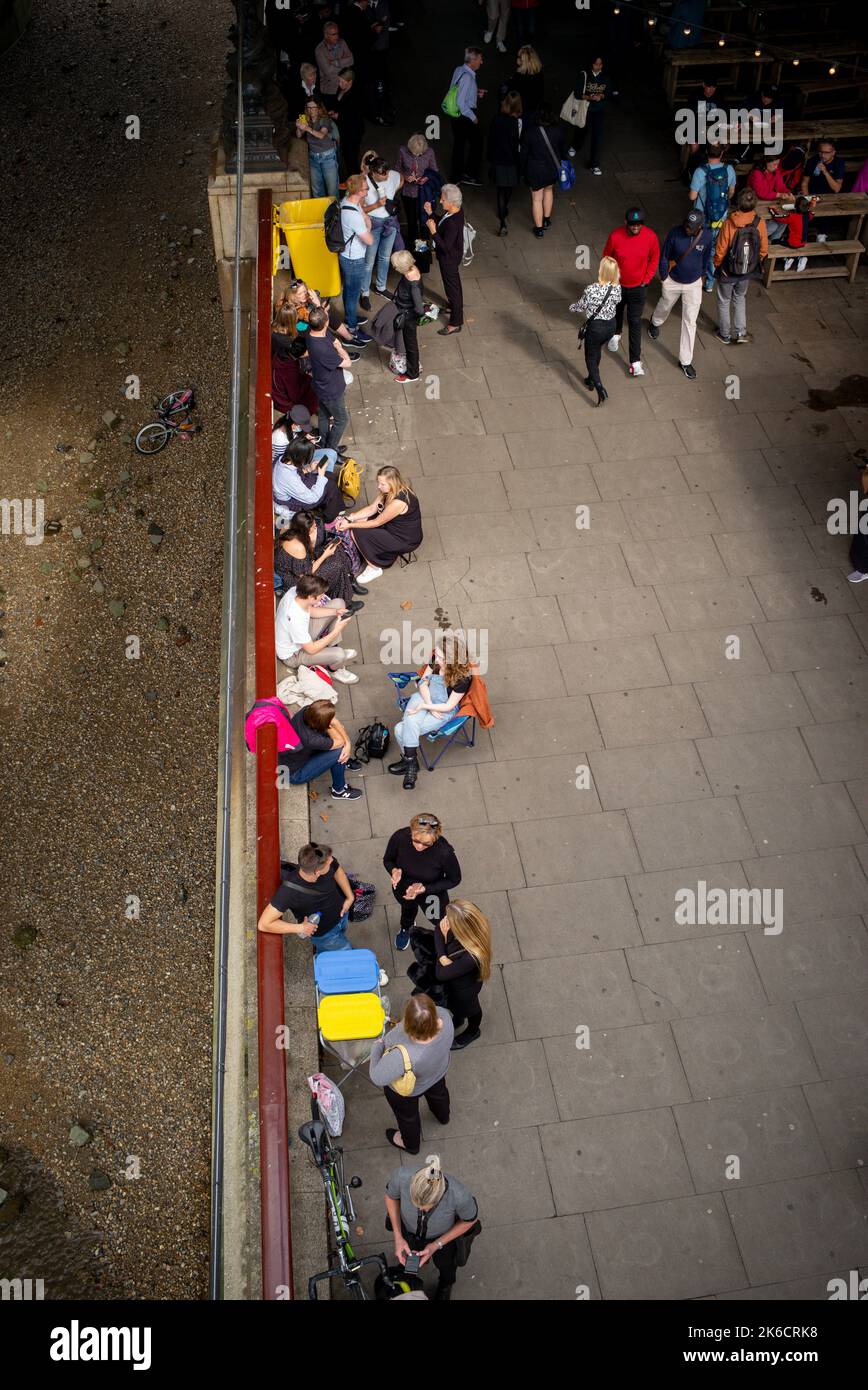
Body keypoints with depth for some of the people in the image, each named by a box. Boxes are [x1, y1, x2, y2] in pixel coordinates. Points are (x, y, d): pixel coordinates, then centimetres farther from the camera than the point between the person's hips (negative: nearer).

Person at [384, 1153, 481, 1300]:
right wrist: (398, 1238, -20)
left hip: (443, 1235, -1)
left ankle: (443, 1291, 64)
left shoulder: (460, 1195, -45)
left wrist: (437, 1245, -20)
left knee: (445, 1265, 30)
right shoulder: (402, 1176, -42)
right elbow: (391, 1196, -16)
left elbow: (470, 1219, -20)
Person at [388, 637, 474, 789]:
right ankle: (410, 761, -9)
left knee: (402, 730, -20)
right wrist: (430, 706, -12)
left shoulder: (462, 678, -26)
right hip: (425, 698, 5)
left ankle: (409, 760, 2)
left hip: (444, 711, -5)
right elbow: (423, 683, 1)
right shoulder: (435, 660, -12)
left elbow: (448, 706, -17)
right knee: (410, 722, -27)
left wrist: (423, 706, -19)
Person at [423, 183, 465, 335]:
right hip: (452, 256, 9)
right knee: (453, 284, 29)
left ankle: (455, 324, 20)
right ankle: (455, 306, 54)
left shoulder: (453, 223, -36)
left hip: (449, 258, -9)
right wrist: (430, 213, -5)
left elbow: (445, 247, -34)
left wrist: (433, 231, -34)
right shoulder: (454, 212, -8)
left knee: (452, 287, 5)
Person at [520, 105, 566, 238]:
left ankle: (539, 229, 20)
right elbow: (563, 149, 1)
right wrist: (561, 165, 19)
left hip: (535, 171, -3)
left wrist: (523, 170, 4)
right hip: (553, 168, 3)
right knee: (549, 190, 30)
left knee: (537, 199, 11)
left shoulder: (529, 131, -20)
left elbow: (524, 153, -11)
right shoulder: (558, 131, -13)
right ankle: (547, 220, 41)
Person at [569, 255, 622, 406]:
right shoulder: (617, 288, -13)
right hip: (611, 325, 5)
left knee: (591, 358, 13)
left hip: (595, 327, -5)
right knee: (597, 350, 30)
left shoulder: (592, 290, -27)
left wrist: (572, 307, 12)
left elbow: (580, 307, -12)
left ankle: (600, 389, -3)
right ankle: (591, 379, 46)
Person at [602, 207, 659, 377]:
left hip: (638, 286, -1)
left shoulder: (650, 237, -19)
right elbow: (607, 256, -3)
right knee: (616, 311, 26)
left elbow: (654, 258, -1)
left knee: (635, 322, 1)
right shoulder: (615, 236, -22)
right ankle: (616, 334, 59)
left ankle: (635, 361, 5)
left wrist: (647, 279, -2)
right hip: (617, 285, 1)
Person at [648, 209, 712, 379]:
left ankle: (685, 361, 12)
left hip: (694, 284, 0)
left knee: (690, 322, 1)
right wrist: (664, 279, -3)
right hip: (673, 281, 0)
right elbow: (664, 257, -10)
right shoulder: (674, 233, -24)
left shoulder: (707, 236, -18)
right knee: (665, 306, 28)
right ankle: (655, 323, 65)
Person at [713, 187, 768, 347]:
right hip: (747, 272, 3)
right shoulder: (759, 223, -16)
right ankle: (740, 332, 28)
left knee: (724, 301, 20)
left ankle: (725, 334, 32)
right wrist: (755, 264, 13)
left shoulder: (729, 224, -27)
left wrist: (717, 265, 2)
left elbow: (721, 251, -18)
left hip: (728, 272, -3)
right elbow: (763, 250, -6)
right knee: (740, 299, 28)